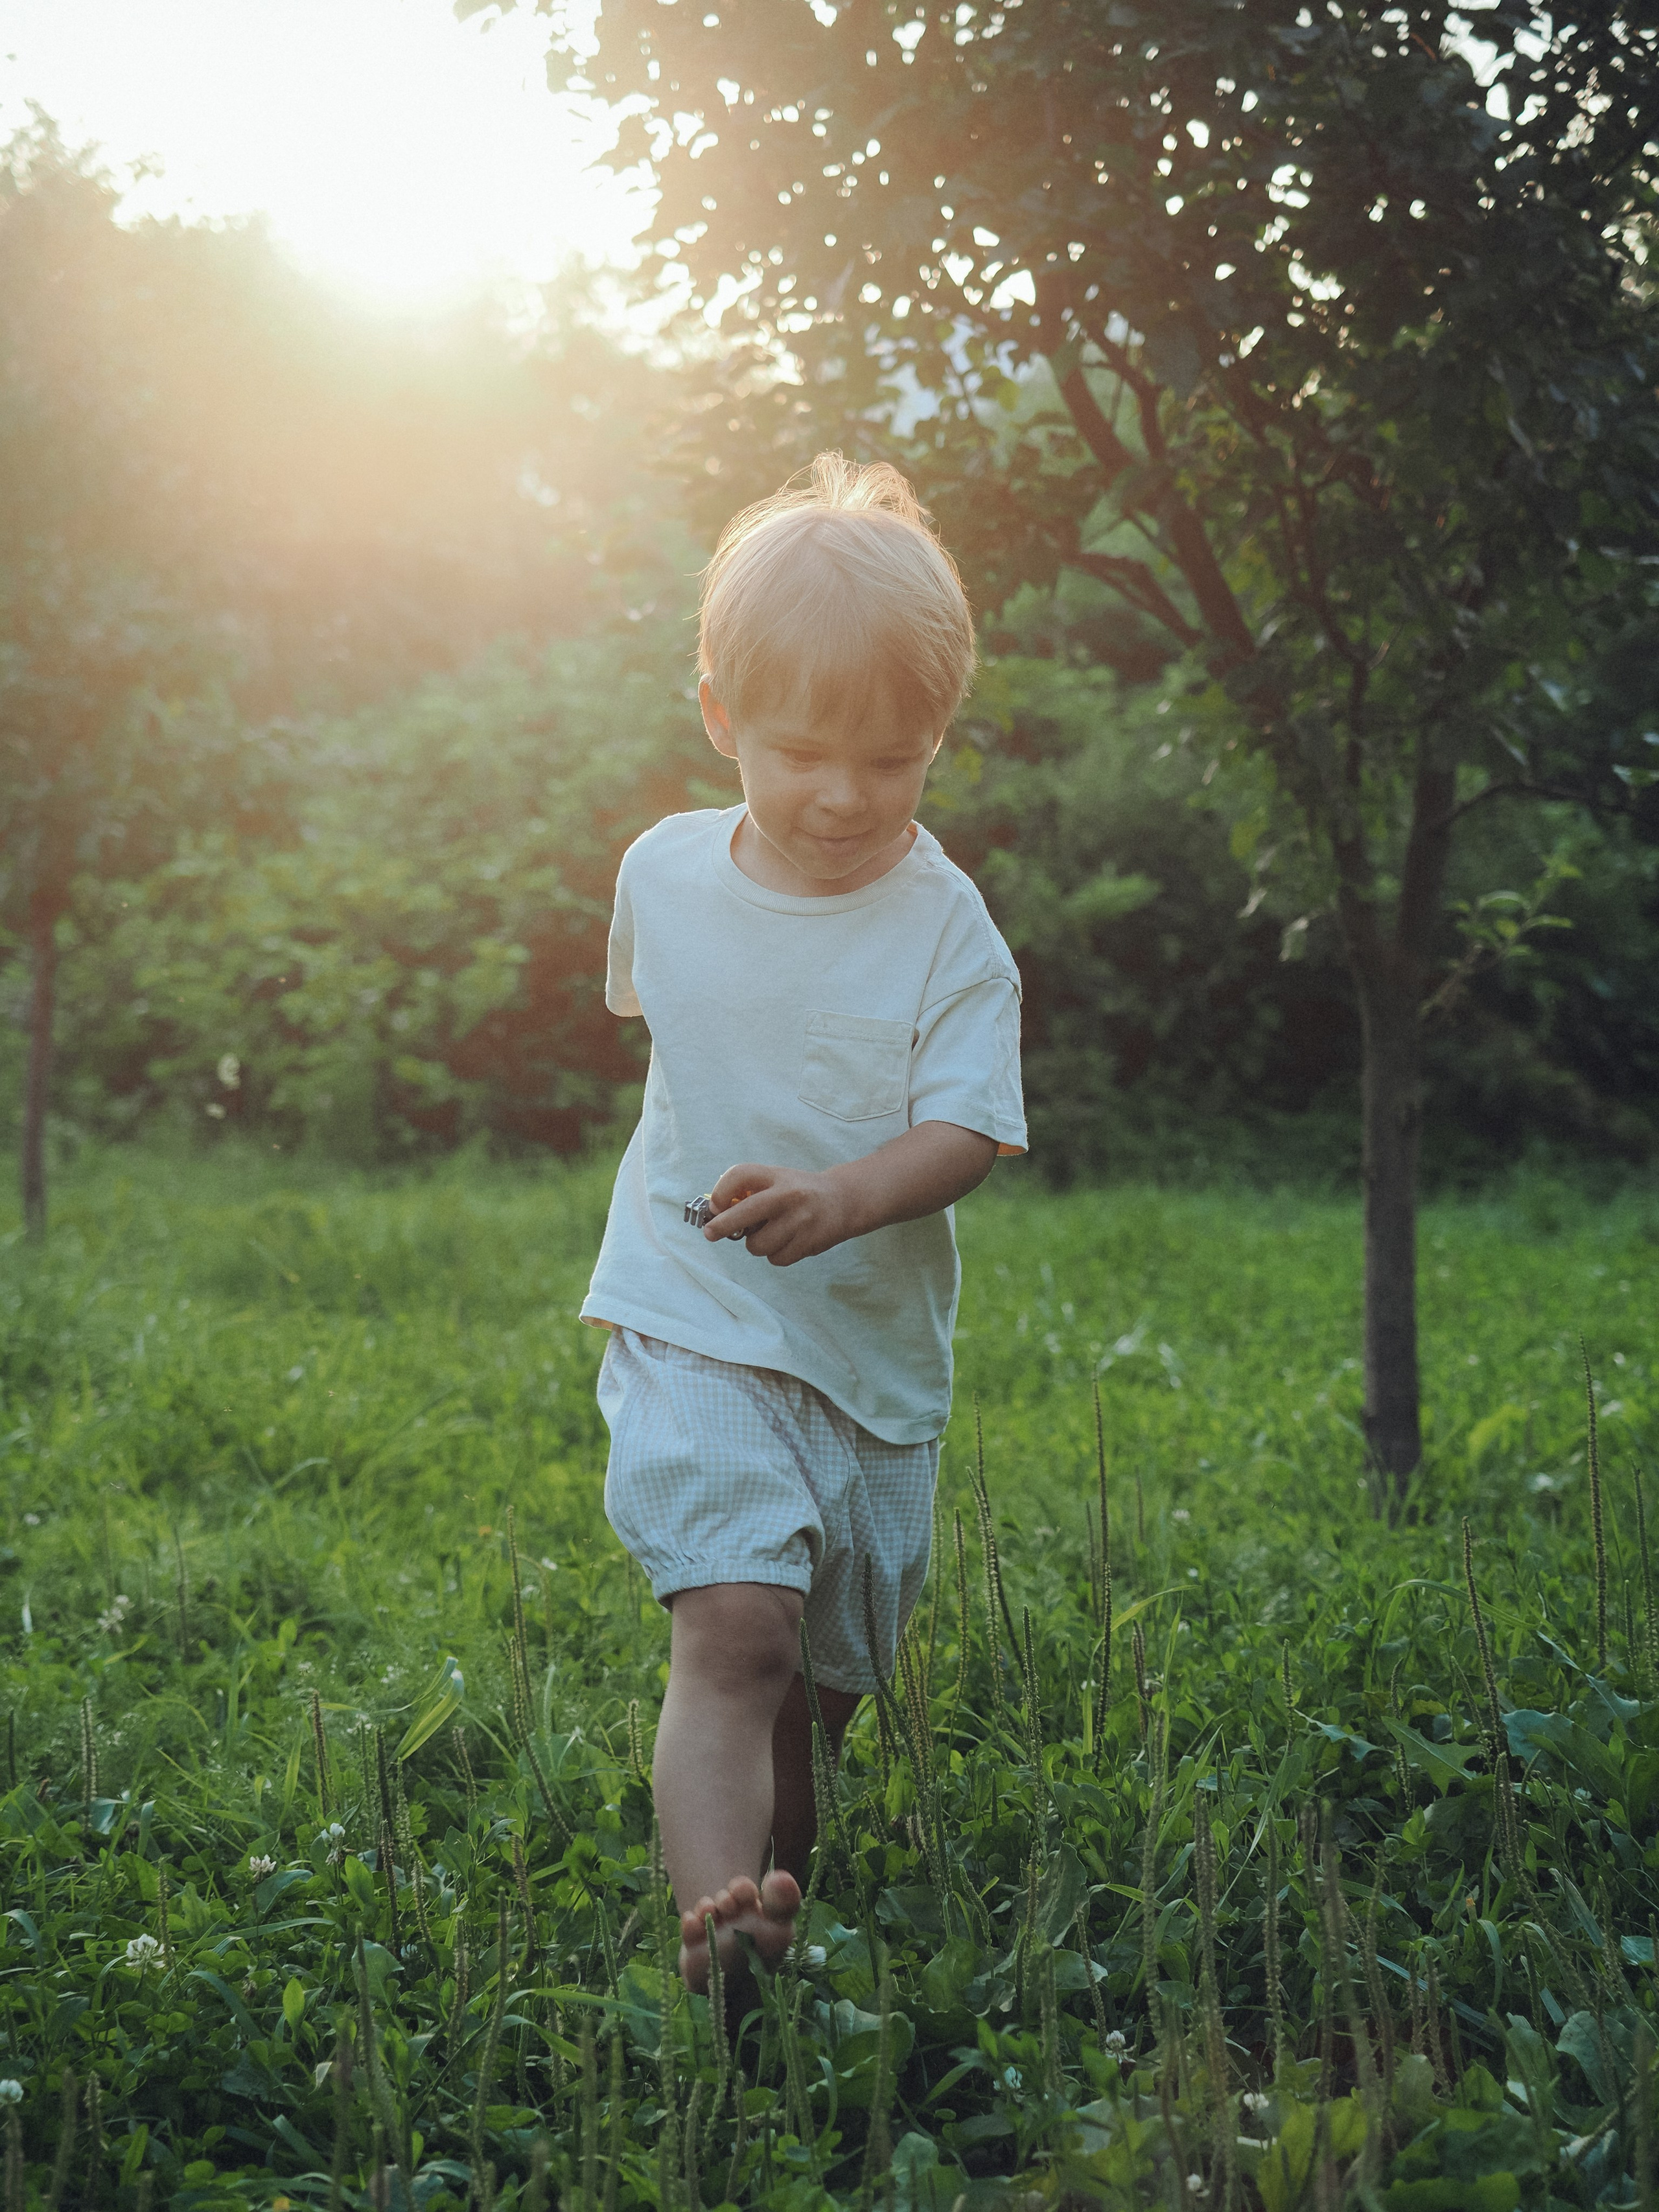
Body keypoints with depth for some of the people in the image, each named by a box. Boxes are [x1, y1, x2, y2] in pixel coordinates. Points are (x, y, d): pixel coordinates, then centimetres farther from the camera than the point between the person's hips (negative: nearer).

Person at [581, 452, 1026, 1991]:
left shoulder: (945, 926, -9)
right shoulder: (664, 870, -1)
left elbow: (967, 1128, -16)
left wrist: (846, 1196, -34)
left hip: (874, 1345, 1)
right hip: (690, 1328, 0)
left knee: (825, 1677, 13)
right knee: (733, 1629, -22)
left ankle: (779, 1880, 37)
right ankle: (714, 1920, -32)